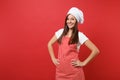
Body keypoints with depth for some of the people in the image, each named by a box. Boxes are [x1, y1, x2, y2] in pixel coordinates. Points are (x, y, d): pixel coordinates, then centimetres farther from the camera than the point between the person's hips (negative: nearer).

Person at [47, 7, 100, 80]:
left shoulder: (80, 35, -8)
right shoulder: (61, 32, 3)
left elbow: (96, 50, -10)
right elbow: (49, 44, 14)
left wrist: (83, 63, -8)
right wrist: (53, 58, 6)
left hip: (74, 71, -3)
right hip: (60, 69, 4)